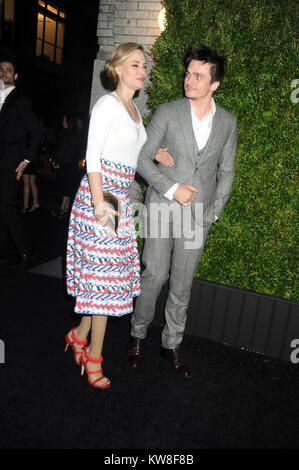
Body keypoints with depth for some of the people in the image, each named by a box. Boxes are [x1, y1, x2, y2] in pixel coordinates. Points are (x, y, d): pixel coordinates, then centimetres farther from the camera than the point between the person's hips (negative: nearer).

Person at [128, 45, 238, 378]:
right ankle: (138, 334, 22)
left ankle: (171, 345, 24)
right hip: (162, 206, -2)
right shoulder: (167, 112, -1)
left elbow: (226, 171, 12)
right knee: (155, 275, -2)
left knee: (183, 284, 8)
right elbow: (142, 158, -2)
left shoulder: (227, 122, 7)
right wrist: (172, 189, -13)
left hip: (198, 214, 2)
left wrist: (214, 211, 2)